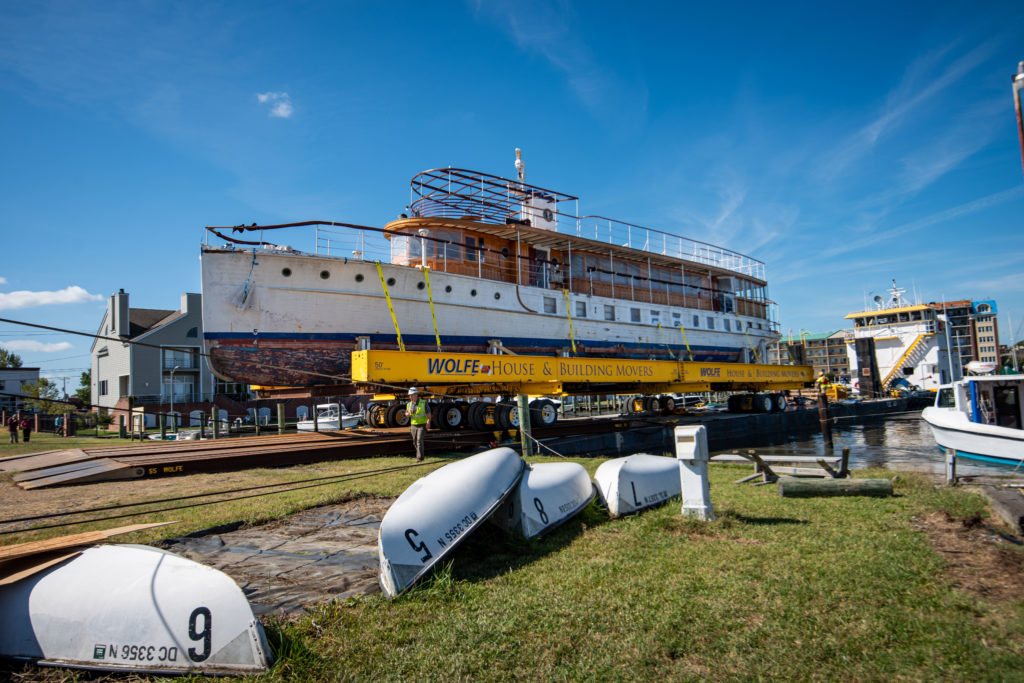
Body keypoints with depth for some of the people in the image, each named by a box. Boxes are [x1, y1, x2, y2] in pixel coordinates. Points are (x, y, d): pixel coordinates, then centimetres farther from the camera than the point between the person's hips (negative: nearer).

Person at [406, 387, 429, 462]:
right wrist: (409, 413, -13)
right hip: (413, 425, 5)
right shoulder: (409, 404, 2)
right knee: (415, 441, 10)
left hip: (422, 425, -5)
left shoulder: (423, 403, -10)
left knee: (419, 440, -16)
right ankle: (419, 452, 36)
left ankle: (420, 457, -15)